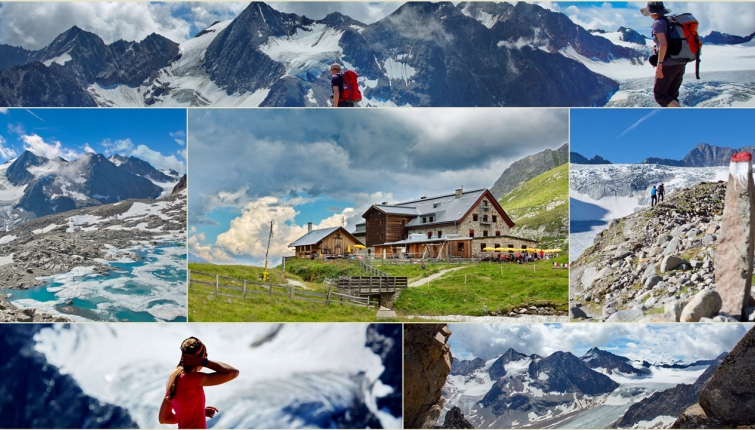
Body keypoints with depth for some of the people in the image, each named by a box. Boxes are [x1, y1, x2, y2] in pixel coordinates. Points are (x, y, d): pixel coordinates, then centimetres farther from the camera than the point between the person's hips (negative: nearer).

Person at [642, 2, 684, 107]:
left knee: (659, 95, 1)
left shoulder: (658, 23, -10)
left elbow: (664, 44, -23)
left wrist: (659, 64, -21)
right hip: (680, 64, 8)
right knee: (671, 97, 13)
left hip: (668, 65, -8)